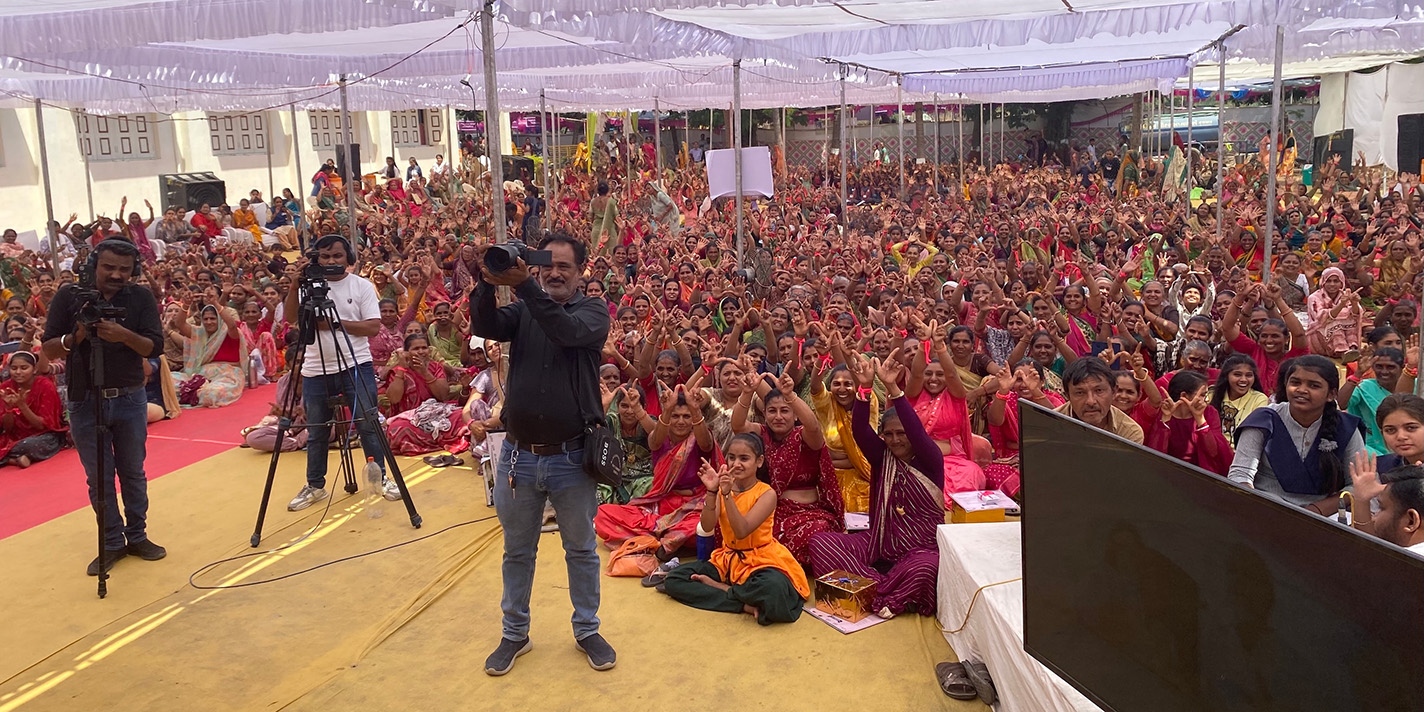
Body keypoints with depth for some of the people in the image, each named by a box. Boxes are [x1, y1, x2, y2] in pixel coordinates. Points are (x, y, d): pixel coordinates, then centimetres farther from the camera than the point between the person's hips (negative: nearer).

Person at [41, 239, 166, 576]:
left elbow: (155, 347, -9)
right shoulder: (69, 297, -3)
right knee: (99, 477, 6)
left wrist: (125, 335, -27)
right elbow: (48, 350, -2)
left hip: (130, 399, 0)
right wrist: (76, 336, -21)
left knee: (133, 472, 10)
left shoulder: (141, 298, -2)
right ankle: (112, 543, 16)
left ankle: (137, 536, 21)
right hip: (85, 402, 0)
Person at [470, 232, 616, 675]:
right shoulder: (522, 310, 4)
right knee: (517, 551, 17)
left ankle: (587, 630, 32)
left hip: (572, 458, -2)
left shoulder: (593, 310, -4)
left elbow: (570, 331, -26)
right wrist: (488, 283, -33)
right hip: (518, 455, 3)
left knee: (581, 550, 14)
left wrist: (523, 286, -36)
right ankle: (515, 634, 34)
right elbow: (483, 327, -15)